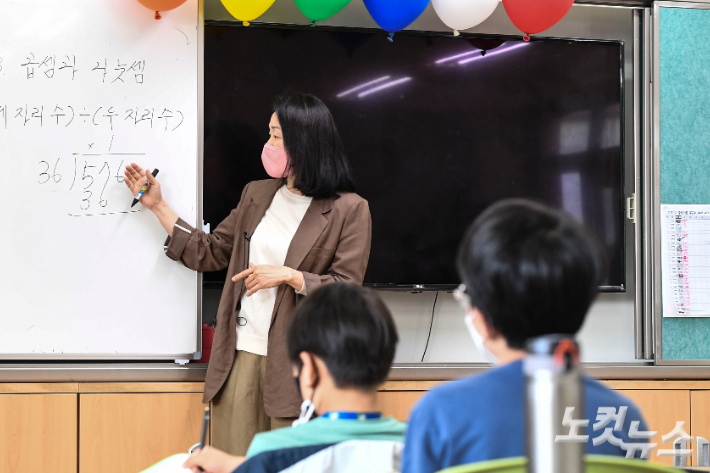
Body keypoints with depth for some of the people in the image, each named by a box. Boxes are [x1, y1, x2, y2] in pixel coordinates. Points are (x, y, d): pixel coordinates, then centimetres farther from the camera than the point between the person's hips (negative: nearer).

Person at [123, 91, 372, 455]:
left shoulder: (348, 210, -5)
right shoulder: (256, 196, 13)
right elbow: (209, 253, 20)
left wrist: (287, 275, -16)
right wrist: (157, 206, 20)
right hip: (240, 353, 5)